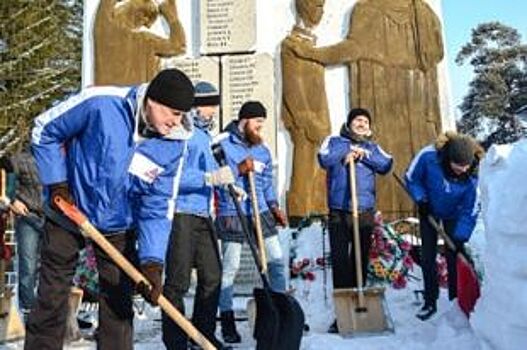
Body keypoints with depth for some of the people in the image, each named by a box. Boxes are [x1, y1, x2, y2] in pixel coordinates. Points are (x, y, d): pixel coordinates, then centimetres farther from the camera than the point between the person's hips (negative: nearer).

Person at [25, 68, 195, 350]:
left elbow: (158, 207, -13)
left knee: (118, 306, 5)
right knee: (50, 303, 8)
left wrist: (152, 262, -22)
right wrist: (56, 184, -13)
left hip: (119, 228, 2)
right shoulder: (100, 103, -26)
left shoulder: (174, 144, -17)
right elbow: (44, 131, -9)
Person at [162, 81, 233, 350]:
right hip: (181, 214, -9)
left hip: (203, 215, 9)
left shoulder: (205, 135, 20)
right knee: (178, 282, -3)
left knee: (212, 277, 12)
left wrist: (228, 183, 17)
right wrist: (210, 178, -26)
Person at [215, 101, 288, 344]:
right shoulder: (223, 144, -5)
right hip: (231, 215, -5)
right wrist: (239, 169, -18)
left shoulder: (263, 150, 13)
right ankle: (227, 321, 12)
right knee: (230, 267, 0)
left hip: (260, 213, 6)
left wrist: (274, 207, 8)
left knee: (277, 260, 6)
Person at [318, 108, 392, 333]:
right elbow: (324, 159, -9)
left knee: (361, 261, 7)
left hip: (365, 213, 3)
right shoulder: (334, 142, 11)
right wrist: (346, 153, -7)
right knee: (340, 261, -6)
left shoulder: (372, 147, 17)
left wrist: (364, 154, -8)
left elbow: (387, 165, 0)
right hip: (339, 213, -2)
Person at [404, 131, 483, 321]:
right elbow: (411, 179, -15)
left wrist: (460, 238, -26)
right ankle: (430, 302, 14)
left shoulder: (473, 175, -33)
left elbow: (470, 210, -23)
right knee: (427, 257, 2)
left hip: (453, 215, -1)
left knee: (453, 257, -2)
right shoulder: (428, 156, -35)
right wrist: (421, 199, -24)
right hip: (428, 210, 1)